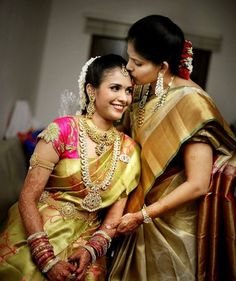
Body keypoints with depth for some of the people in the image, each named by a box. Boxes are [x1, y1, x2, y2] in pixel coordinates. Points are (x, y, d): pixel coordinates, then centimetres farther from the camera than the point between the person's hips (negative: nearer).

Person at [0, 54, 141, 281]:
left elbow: (116, 212, 4)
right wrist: (47, 259, -17)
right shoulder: (63, 129, -12)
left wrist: (91, 250, -12)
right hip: (35, 239, -3)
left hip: (84, 244, 3)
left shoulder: (128, 149, 0)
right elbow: (28, 197, -12)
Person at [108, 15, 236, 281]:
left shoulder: (190, 104, -23)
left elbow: (198, 185, -22)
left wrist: (142, 216, -16)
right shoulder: (143, 92, -2)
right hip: (140, 212, 7)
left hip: (172, 224, -6)